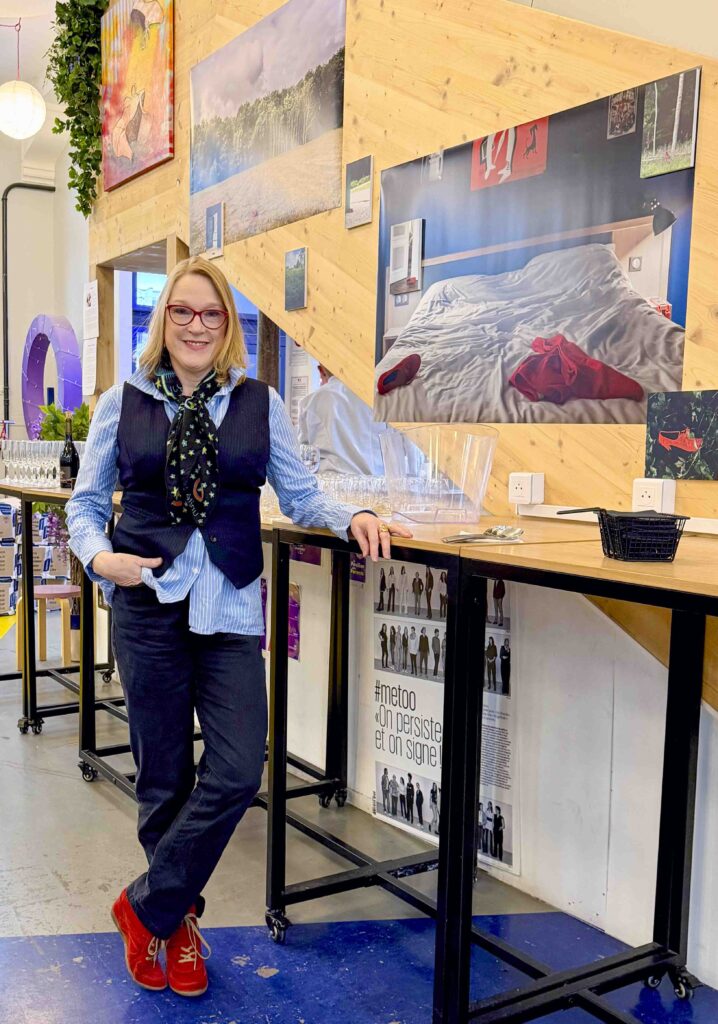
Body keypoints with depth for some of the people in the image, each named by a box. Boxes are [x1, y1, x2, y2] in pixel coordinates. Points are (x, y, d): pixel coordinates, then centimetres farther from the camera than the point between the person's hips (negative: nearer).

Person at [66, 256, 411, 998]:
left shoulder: (259, 404, 6)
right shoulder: (122, 403, 5)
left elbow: (300, 498, 9)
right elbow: (86, 503, 9)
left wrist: (352, 518, -10)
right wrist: (98, 555, -11)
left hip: (231, 608, 1)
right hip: (149, 603, -1)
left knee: (236, 772, -5)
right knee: (164, 776, 8)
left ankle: (148, 908, 18)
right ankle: (177, 920, 31)